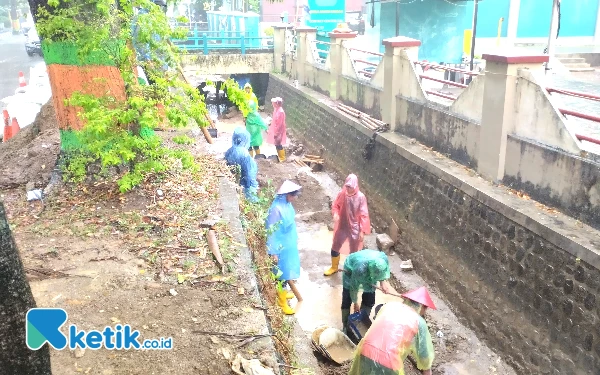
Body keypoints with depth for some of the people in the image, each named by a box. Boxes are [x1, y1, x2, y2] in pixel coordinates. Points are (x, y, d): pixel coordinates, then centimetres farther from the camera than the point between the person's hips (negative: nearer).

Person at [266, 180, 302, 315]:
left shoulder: (286, 204, -3)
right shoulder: (276, 209, -29)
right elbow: (272, 231, -24)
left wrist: (294, 240, 22)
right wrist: (273, 252, -20)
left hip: (289, 244, 9)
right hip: (282, 247, -9)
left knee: (287, 270, 24)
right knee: (282, 273, 5)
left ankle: (282, 293, 44)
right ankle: (282, 302, 20)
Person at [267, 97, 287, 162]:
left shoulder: (280, 112, -24)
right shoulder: (276, 109, 3)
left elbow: (280, 124, -23)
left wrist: (276, 133, -20)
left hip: (278, 132, -9)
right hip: (275, 130, 9)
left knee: (278, 145, 1)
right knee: (277, 144, 18)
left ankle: (282, 159, 14)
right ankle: (279, 156, 31)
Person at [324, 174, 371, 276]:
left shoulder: (361, 197, -17)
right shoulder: (342, 194, -9)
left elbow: (364, 215, -14)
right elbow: (335, 205, 5)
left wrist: (362, 231, -16)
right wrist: (335, 214, -18)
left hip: (355, 228, -3)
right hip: (342, 226, 4)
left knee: (354, 251, 11)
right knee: (335, 247, 15)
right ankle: (334, 267, 40)